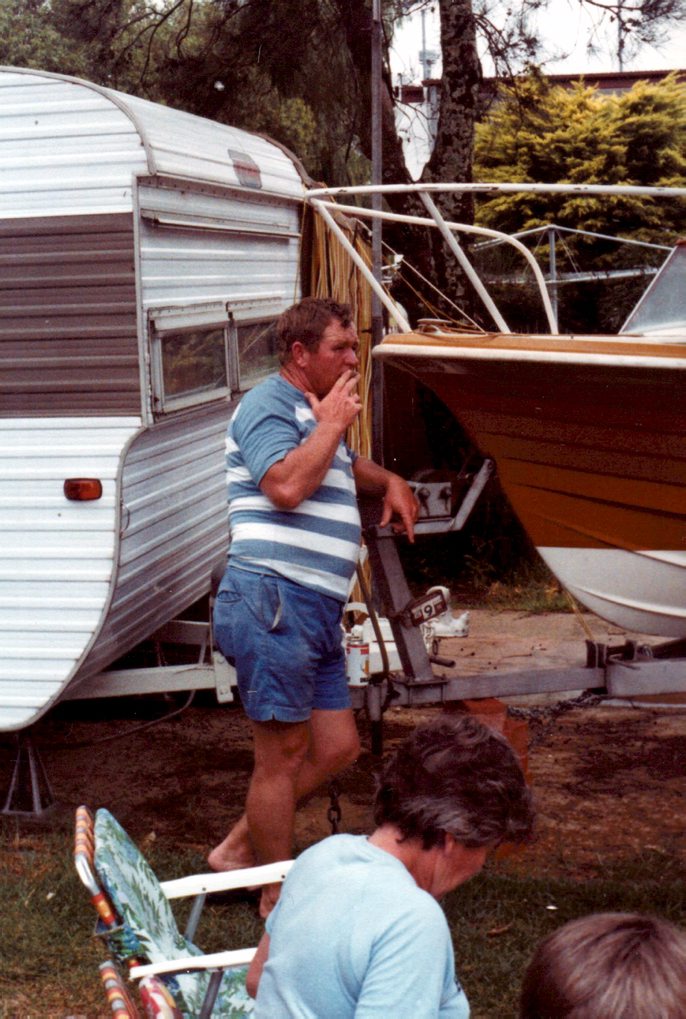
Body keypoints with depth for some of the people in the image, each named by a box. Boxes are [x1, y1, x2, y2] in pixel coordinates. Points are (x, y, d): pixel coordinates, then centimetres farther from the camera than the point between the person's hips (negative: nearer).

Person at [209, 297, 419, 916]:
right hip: (272, 602, -10)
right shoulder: (270, 405, -7)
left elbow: (345, 468, 44)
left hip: (316, 610, 10)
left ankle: (239, 851, 24)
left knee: (337, 749, 11)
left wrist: (390, 482, 23)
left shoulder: (318, 415, 23)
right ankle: (278, 900, 13)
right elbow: (286, 486, -24)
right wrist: (332, 424, -11)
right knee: (283, 755, -1)